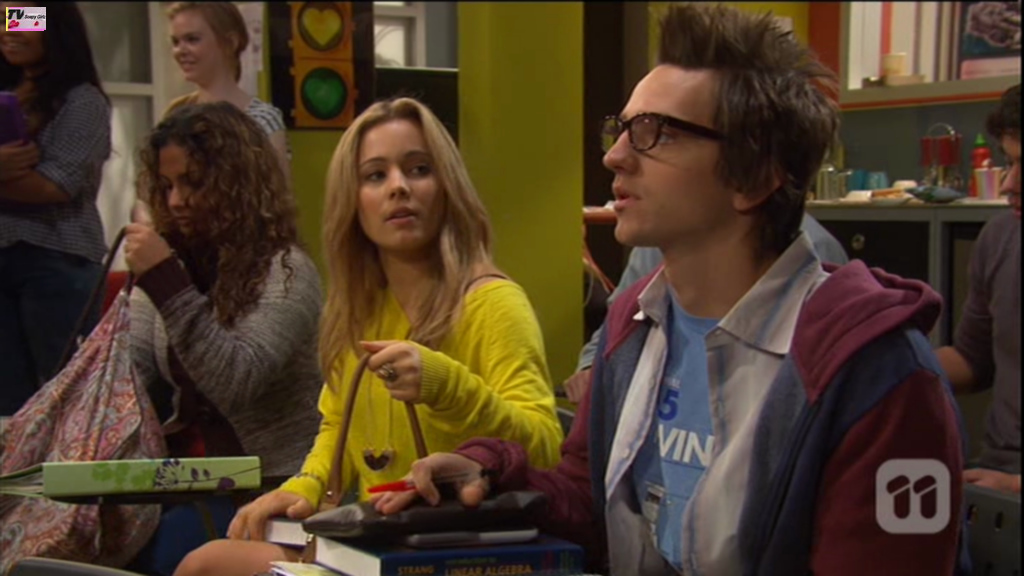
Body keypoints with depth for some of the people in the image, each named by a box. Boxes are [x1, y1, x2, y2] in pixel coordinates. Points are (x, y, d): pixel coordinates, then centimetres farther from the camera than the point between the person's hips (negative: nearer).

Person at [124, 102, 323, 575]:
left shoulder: (284, 271, -10)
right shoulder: (175, 265, 11)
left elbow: (238, 384, -22)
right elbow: (131, 374, 5)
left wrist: (168, 284, -24)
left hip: (272, 482, -6)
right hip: (187, 474, 6)